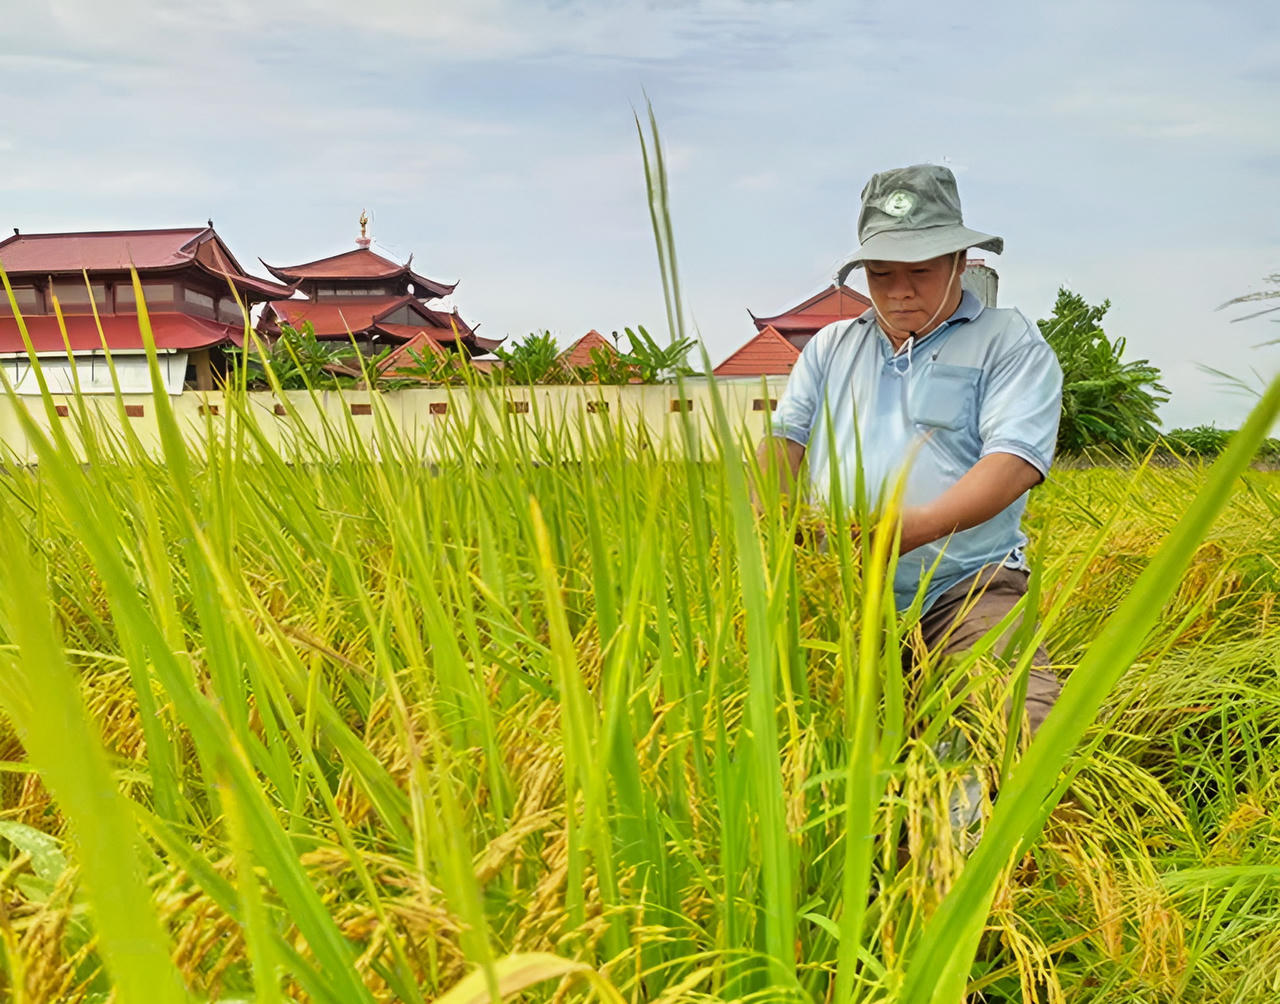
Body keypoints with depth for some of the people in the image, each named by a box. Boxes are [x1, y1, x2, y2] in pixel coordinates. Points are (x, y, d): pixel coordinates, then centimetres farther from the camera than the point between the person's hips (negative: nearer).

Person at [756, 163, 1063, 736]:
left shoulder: (1010, 343, 8)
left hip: (964, 587, -3)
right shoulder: (830, 346, 23)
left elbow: (1015, 459, -7)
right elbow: (785, 436, 16)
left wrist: (919, 526, -25)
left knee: (1021, 720, -30)